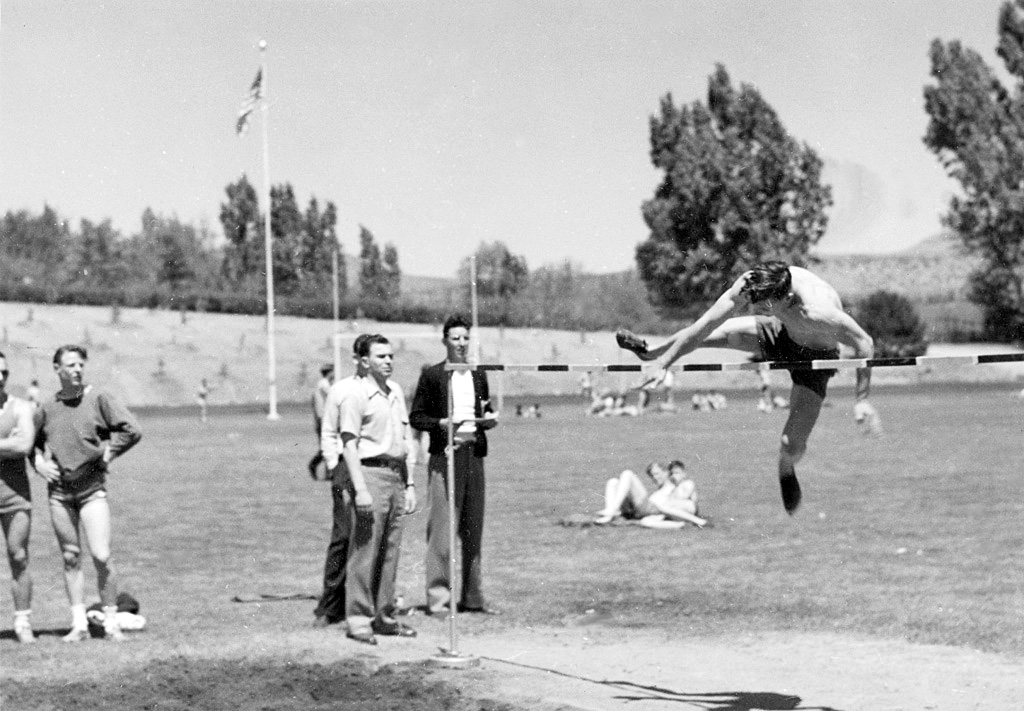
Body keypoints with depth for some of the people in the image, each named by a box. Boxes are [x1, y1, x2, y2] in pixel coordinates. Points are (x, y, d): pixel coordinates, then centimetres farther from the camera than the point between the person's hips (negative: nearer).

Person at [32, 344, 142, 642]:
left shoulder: (98, 399, -3)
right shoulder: (47, 408, 7)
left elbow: (132, 431, -8)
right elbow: (31, 442, 23)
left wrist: (106, 455, -6)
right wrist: (39, 462, 5)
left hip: (92, 487, -3)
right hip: (58, 490, 3)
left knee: (101, 556, -9)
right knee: (71, 558, 6)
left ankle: (111, 623, 1)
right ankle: (79, 624, 11)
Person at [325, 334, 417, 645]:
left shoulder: (396, 391, 16)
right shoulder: (355, 394, -7)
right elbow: (349, 445, -12)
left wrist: (410, 484, 15)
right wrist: (360, 489, -18)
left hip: (396, 474, 7)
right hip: (369, 473, -7)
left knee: (390, 552, 9)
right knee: (364, 550, -6)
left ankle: (384, 617, 16)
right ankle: (358, 621, -2)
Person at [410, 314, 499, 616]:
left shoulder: (479, 375, 15)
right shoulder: (432, 375, 0)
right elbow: (416, 417, 0)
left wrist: (489, 419, 1)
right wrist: (442, 424, -16)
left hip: (474, 456, 5)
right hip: (444, 458, -5)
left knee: (473, 530, 9)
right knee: (441, 529, -7)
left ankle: (473, 597, 15)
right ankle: (437, 597, -2)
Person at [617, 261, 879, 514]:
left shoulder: (817, 313, -46)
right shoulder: (747, 286, -31)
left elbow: (864, 343, -33)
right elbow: (705, 325, -23)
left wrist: (861, 401, -31)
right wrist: (662, 364, -20)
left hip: (814, 357, -4)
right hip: (781, 333, 4)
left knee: (791, 445, -9)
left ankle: (786, 469, 30)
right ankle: (650, 353, 31)